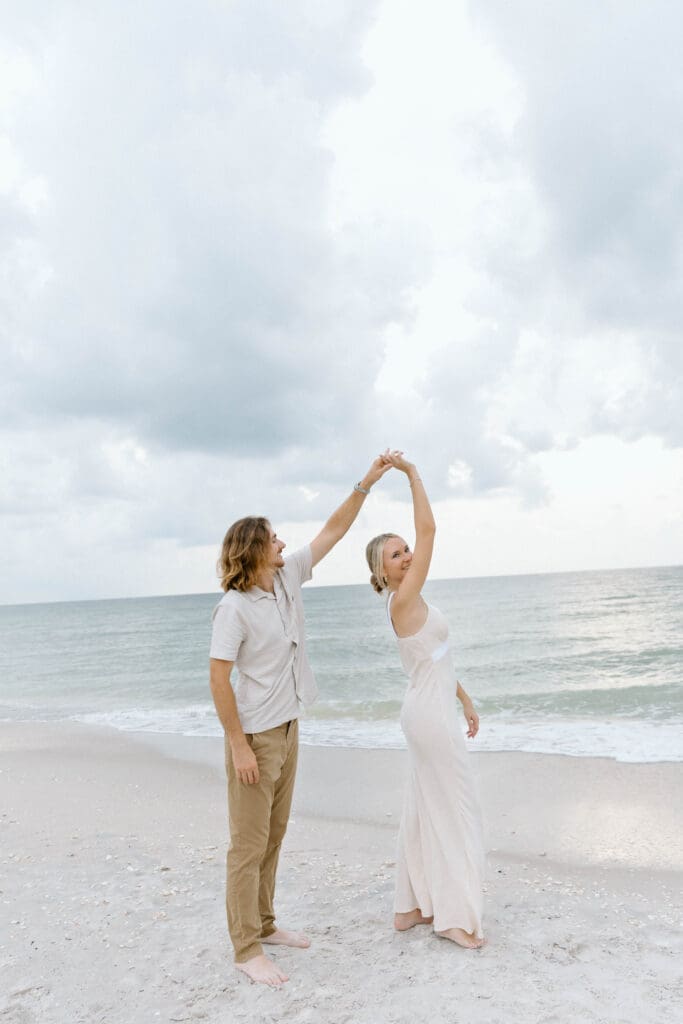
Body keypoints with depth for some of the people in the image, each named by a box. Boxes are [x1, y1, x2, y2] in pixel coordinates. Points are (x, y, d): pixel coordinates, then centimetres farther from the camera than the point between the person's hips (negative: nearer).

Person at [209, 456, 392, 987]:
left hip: (288, 729, 8)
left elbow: (333, 531, 6)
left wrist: (366, 484, 2)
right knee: (249, 845, 2)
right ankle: (247, 949, 14)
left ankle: (264, 924, 32)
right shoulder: (235, 607, -19)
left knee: (274, 836, 18)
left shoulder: (288, 579, 2)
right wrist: (239, 746, -19)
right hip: (254, 737, -8)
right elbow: (219, 680, -19)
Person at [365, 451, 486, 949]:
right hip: (432, 714, -9)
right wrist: (412, 473, -17)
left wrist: (466, 701, 20)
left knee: (424, 808, 15)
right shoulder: (403, 601, -18)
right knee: (456, 808, 1)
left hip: (430, 710, 9)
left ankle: (412, 906, 25)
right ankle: (455, 916, 13)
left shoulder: (411, 603, 10)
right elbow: (429, 530, -22)